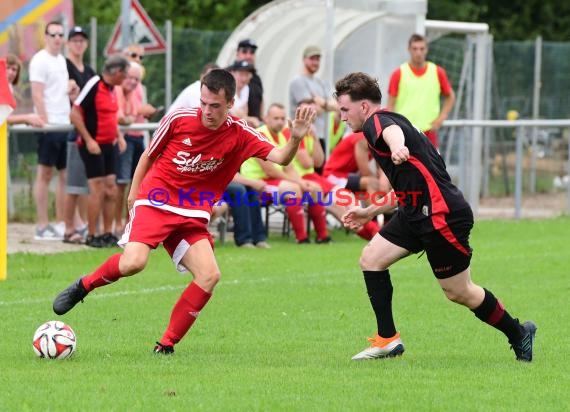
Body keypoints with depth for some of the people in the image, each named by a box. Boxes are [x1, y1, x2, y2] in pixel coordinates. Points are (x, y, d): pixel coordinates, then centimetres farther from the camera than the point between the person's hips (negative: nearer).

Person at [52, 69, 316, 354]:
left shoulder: (239, 136, -4)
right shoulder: (178, 119, -7)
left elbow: (280, 158, -13)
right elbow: (149, 155, 9)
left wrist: (295, 139, -32)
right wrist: (134, 191, 10)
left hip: (193, 216, 3)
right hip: (155, 203, -3)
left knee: (209, 275, -16)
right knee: (133, 263, -27)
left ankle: (167, 345, -5)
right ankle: (83, 286, 2)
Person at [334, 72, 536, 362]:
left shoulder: (376, 121, -11)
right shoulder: (384, 123, 19)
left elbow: (392, 131, -41)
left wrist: (397, 148, -65)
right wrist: (369, 212, 32)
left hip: (443, 215, -10)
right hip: (416, 213, 10)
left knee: (459, 293, 2)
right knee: (371, 259, 2)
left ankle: (518, 333, 21)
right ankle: (387, 340, 3)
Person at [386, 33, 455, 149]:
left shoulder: (437, 72, 3)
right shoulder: (399, 74, -1)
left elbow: (450, 97, 15)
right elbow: (391, 104, 0)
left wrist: (441, 118, 2)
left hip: (428, 132, 1)